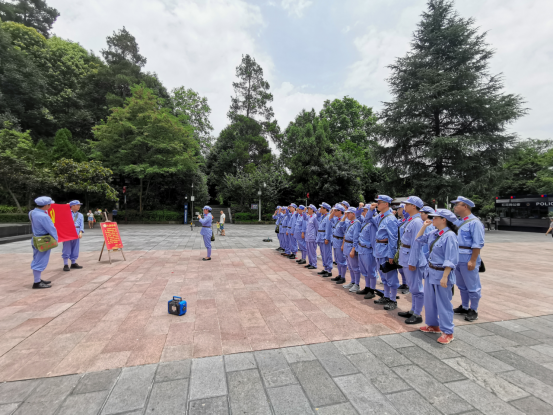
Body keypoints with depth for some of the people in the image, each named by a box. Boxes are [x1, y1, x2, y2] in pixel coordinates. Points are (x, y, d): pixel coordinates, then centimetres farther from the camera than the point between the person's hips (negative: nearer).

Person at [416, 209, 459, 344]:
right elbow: (419, 239, 20)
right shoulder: (434, 233, 5)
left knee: (443, 303, 2)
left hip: (442, 273, -8)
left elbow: (450, 260, -20)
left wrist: (445, 277, -22)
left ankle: (447, 333, 17)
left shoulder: (449, 235, -18)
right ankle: (433, 325, 35)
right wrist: (424, 226, 9)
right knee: (429, 300, 18)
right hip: (430, 272, 9)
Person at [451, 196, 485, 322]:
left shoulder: (474, 222, -14)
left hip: (468, 259, -8)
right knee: (461, 285, 19)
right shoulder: (457, 222, 11)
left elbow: (478, 244, -18)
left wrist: (473, 260, -21)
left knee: (472, 286, 6)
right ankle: (464, 307, 33)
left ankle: (473, 311, 20)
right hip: (457, 258, 8)